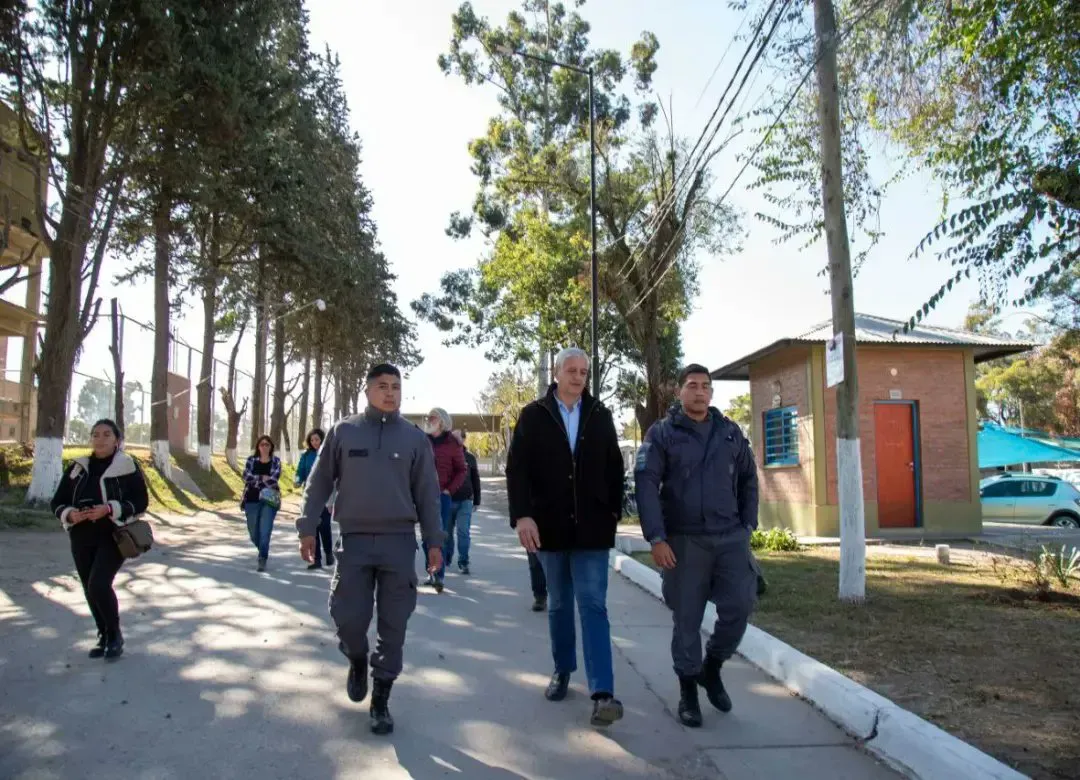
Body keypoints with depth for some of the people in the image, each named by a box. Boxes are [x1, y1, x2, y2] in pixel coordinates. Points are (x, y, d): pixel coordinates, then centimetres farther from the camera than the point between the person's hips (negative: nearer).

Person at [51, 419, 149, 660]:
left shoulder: (127, 465, -4)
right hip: (82, 538, 5)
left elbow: (141, 502, -8)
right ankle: (103, 636, 28)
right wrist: (70, 514, -12)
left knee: (99, 584, -18)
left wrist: (110, 509, -21)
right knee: (90, 589, 9)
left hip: (114, 535, -5)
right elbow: (58, 502, 10)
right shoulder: (78, 468, 8)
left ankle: (115, 635, 4)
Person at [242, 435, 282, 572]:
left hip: (269, 500, -2)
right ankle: (263, 550, 39)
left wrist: (256, 480, -12)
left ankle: (262, 559, -7)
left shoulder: (276, 461, 3)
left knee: (265, 531, -11)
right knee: (253, 531, 12)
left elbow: (274, 479, -13)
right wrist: (263, 478, -13)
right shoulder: (251, 460, 7)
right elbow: (246, 477, -8)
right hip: (252, 500, 2)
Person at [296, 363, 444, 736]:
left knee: (393, 625, 3)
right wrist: (308, 528, 2)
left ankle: (381, 699, 18)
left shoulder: (415, 438, 5)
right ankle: (357, 660, 33)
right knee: (348, 616, -1)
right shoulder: (343, 432, 4)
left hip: (399, 542, 0)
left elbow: (427, 494, 6)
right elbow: (319, 484, 7)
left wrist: (434, 541, 2)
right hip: (354, 540, 0)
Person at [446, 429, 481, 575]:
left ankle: (463, 562, 1)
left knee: (464, 532, -5)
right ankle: (445, 559, 26)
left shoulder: (470, 458, 4)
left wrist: (476, 501, 9)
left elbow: (475, 480, 10)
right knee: (447, 532, 11)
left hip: (465, 501, 0)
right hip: (447, 500, 0)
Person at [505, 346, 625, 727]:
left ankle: (603, 693, -10)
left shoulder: (600, 415, 5)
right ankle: (562, 671, 32)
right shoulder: (533, 415, 0)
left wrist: (614, 512, 4)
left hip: (591, 527, 0)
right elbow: (516, 467, -6)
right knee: (558, 604, 14)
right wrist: (522, 515, -17)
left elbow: (615, 468, 10)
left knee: (593, 606, -6)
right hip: (550, 526, 0)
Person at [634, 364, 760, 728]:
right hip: (684, 540, -3)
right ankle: (688, 689, 21)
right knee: (686, 617, 4)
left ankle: (712, 668, 24)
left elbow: (748, 479, 15)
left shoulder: (730, 432, 9)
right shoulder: (662, 433, -2)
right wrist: (656, 538, -16)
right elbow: (646, 485, -9)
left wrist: (748, 525, 7)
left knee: (739, 606, -3)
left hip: (730, 537, 3)